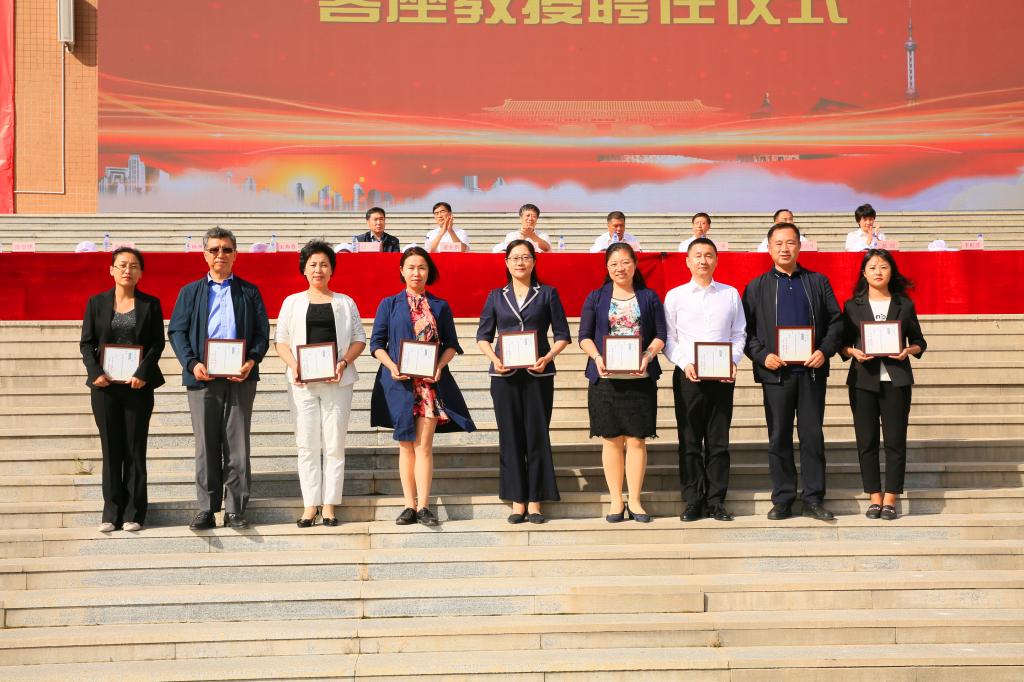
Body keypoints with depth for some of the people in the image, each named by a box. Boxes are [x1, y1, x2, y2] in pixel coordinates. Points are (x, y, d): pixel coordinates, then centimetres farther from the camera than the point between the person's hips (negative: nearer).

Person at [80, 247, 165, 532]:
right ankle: (111, 512, 10)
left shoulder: (150, 304, 5)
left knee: (135, 450, 2)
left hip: (138, 385, -1)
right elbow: (86, 342, 5)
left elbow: (158, 342, 0)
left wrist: (143, 373, -14)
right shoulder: (97, 303, 7)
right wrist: (95, 372, -11)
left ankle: (134, 512, 8)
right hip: (105, 385, 1)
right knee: (111, 450, 5)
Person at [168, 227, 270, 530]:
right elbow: (177, 331, 6)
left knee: (237, 446, 1)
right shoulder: (190, 292, 13)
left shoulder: (249, 292, 12)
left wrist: (252, 361, -11)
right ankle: (206, 509, 8)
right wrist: (192, 364, -10)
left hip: (240, 377, 0)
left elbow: (262, 332, 7)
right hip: (203, 377, 0)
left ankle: (235, 510, 6)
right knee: (206, 446, 2)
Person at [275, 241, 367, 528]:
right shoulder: (292, 302, 12)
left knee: (334, 444, -1)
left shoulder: (345, 302, 12)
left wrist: (344, 362, -9)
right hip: (302, 382, 0)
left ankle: (329, 505, 4)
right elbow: (282, 340, 8)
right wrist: (293, 365, -10)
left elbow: (359, 338, 9)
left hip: (337, 382, 0)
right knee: (307, 445, -1)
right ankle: (310, 506, 3)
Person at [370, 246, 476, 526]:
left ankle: (423, 506, -4)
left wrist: (440, 366, -10)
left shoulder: (440, 306, 9)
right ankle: (409, 505, 8)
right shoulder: (389, 304, 7)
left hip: (431, 383, 0)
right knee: (406, 445, 4)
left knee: (424, 445, -5)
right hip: (399, 383, 0)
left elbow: (451, 344, 8)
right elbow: (377, 343, 4)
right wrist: (391, 366, -13)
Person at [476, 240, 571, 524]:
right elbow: (483, 335, 10)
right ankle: (517, 502, 8)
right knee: (510, 437, 2)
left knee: (537, 436, -1)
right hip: (505, 374, 1)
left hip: (538, 374, -1)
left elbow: (562, 335, 5)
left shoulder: (547, 294, 6)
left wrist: (547, 358, -12)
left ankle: (535, 502, 6)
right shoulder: (496, 296, 10)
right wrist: (494, 359, -8)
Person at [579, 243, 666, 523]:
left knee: (636, 440, 0)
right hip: (605, 379, 0)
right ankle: (616, 502, 8)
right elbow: (584, 336, 5)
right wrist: (597, 357, -14)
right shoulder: (596, 298, 9)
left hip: (640, 378, 0)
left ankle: (635, 501, 7)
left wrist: (648, 355, -13)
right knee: (611, 440, 2)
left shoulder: (649, 297, 9)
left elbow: (660, 335, 6)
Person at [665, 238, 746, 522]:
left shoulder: (730, 294, 8)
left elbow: (739, 334, 9)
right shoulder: (675, 296, 5)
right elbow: (668, 338, 3)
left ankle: (716, 501, 8)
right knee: (689, 440, 1)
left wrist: (734, 361, -7)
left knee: (718, 440, 3)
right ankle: (693, 501, 7)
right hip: (688, 376, -1)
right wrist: (684, 363, -12)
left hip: (722, 376, 1)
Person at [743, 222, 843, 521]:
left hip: (812, 370, 1)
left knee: (813, 436, 3)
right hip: (775, 371, 0)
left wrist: (825, 351, -7)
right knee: (779, 438, 3)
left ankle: (814, 500, 9)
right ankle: (782, 500, 9)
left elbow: (836, 320, 8)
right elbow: (745, 329, 5)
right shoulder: (757, 287, 9)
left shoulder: (818, 282, 11)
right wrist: (762, 355, -10)